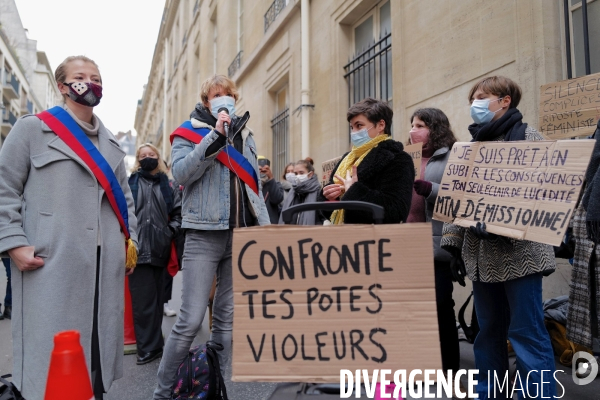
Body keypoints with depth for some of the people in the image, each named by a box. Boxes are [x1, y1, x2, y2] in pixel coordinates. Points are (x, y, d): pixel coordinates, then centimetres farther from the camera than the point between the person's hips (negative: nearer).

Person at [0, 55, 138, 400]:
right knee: (53, 345, 0)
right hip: (51, 260, -5)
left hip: (105, 263, 5)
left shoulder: (111, 143, 18)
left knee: (100, 339, 10)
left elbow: (124, 197, 21)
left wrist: (131, 239, 11)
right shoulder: (32, 128, 2)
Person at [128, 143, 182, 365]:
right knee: (143, 300, -2)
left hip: (159, 249, 3)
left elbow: (178, 211, 16)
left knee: (157, 298, 9)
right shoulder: (130, 182, 7)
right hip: (138, 249, -3)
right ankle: (148, 347, 8)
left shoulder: (166, 184, 16)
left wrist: (172, 230, 2)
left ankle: (153, 345, 21)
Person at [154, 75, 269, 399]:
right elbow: (180, 173, -14)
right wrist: (216, 135, -17)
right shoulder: (190, 131, 5)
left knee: (227, 317, 9)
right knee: (191, 320, -7)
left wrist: (265, 228, 10)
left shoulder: (245, 135, 18)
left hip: (243, 235, 4)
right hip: (205, 235, -4)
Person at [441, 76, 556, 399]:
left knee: (526, 332, -1)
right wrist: (451, 241, 7)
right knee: (488, 331, 14)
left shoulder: (527, 137, -2)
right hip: (481, 254, 6)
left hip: (517, 252, -6)